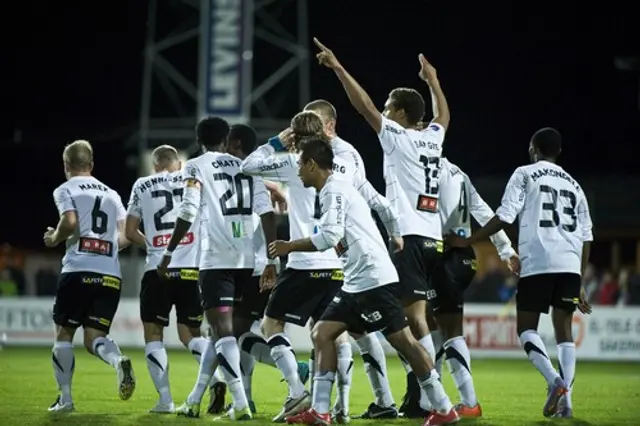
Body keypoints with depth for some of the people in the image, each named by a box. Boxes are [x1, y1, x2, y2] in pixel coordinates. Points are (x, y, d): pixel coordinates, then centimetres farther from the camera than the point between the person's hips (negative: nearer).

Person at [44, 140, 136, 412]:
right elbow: (126, 237, 13)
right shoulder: (111, 194, 20)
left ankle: (65, 397, 10)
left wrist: (54, 239, 7)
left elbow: (70, 223, -13)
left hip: (78, 270, -4)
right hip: (111, 274, 4)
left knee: (64, 333, 10)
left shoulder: (66, 190, 4)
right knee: (94, 337, 5)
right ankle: (119, 361, -28)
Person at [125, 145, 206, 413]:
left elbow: (131, 233, 11)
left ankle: (165, 399, -2)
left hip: (158, 269, -1)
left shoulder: (142, 186, 8)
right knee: (190, 333, 13)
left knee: (153, 332, 10)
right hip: (192, 268, 2)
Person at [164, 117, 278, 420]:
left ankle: (241, 403, -20)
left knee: (223, 330, -8)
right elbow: (266, 213, 5)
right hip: (246, 259, 5)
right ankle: (194, 400, 22)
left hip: (216, 259, -5)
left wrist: (168, 252, 2)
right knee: (219, 328, 16)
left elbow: (188, 214, -7)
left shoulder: (196, 167, 3)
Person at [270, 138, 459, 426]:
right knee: (322, 333, 6)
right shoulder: (336, 191, 21)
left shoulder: (333, 191, -9)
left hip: (373, 280, -11)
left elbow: (330, 237, -20)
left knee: (403, 340, -8)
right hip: (356, 284, 11)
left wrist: (290, 247, -11)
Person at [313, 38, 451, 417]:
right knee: (412, 317, 8)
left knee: (415, 316, -11)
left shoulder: (399, 137, -4)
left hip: (410, 236, -8)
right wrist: (432, 80, 50)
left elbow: (365, 106, -8)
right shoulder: (433, 138, 14)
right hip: (433, 239, 8)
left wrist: (339, 68, -5)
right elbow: (443, 115, 36)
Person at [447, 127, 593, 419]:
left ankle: (555, 381, -18)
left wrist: (468, 241, 5)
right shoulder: (574, 185, 22)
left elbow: (504, 217, -3)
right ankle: (565, 399, -4)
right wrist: (580, 282, 23)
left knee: (526, 327, 5)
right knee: (563, 329, 9)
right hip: (570, 264, 4)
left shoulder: (525, 175, 7)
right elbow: (586, 237, 18)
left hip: (538, 263, -4)